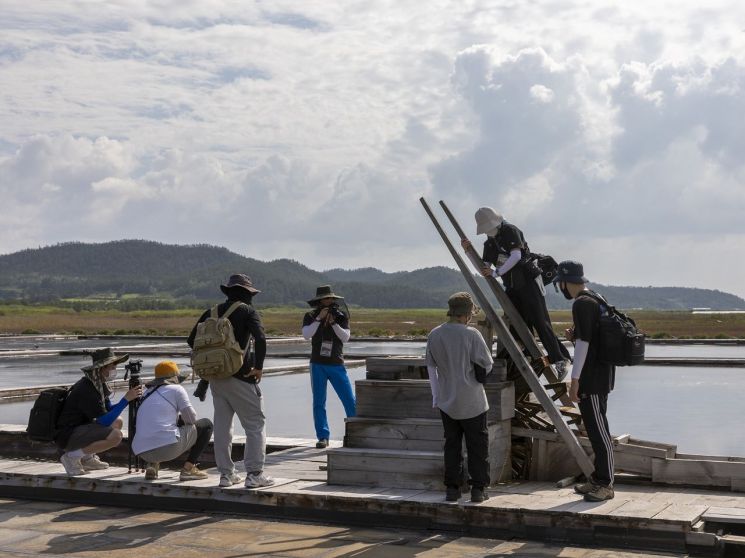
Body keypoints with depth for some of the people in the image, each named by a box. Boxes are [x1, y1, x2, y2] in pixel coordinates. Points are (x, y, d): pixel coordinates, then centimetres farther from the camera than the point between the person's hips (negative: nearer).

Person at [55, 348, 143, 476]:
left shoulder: (99, 383, 7)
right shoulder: (86, 389, -22)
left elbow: (109, 410, 13)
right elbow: (104, 421, -23)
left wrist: (131, 397, -2)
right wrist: (126, 399, -23)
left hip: (79, 429, 10)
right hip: (67, 436, -10)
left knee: (117, 422, 16)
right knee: (115, 435, -25)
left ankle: (87, 458, 12)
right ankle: (71, 457, -11)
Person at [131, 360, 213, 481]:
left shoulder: (147, 393, 24)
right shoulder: (176, 389, 6)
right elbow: (191, 418, 5)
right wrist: (182, 419, 27)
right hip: (168, 446, -6)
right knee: (206, 424, 14)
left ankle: (152, 465, 14)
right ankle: (188, 468, 4)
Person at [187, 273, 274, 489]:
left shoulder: (212, 312, 11)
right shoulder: (247, 311, -5)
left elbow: (192, 340, 12)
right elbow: (260, 338, -21)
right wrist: (258, 366, -12)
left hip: (216, 378, 6)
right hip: (240, 377, -6)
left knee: (222, 425, 13)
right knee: (255, 424, 2)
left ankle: (226, 473, 16)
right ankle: (254, 474, -2)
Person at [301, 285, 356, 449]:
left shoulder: (341, 316, 4)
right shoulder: (310, 317, 3)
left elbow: (345, 337, -7)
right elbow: (306, 334, -13)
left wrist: (333, 322, -18)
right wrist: (319, 318, -20)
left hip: (337, 365, 0)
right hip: (318, 365, 0)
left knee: (350, 402, -3)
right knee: (318, 403, 0)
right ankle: (323, 437, 6)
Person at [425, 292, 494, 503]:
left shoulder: (434, 335, -1)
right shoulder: (471, 334, -16)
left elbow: (431, 367, 8)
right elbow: (487, 365, -9)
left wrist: (435, 396, 17)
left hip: (446, 401, 4)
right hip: (472, 402, -4)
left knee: (451, 444, 13)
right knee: (477, 445, 7)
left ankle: (452, 488, 14)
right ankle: (479, 488, 9)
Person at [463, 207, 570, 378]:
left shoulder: (511, 231, -8)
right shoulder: (489, 243, 14)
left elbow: (516, 256, -20)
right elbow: (484, 267, 15)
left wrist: (497, 272, -26)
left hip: (528, 282, -7)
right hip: (512, 288, 7)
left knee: (540, 322, -12)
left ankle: (560, 360, -10)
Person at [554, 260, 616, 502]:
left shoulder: (582, 304, -16)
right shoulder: (596, 300, 15)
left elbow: (584, 343, -21)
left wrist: (575, 380, -19)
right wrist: (574, 335, 10)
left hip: (592, 377, -10)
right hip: (601, 375, 10)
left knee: (598, 430, -6)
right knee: (595, 429, 15)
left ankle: (605, 485, -2)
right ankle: (598, 479, 23)